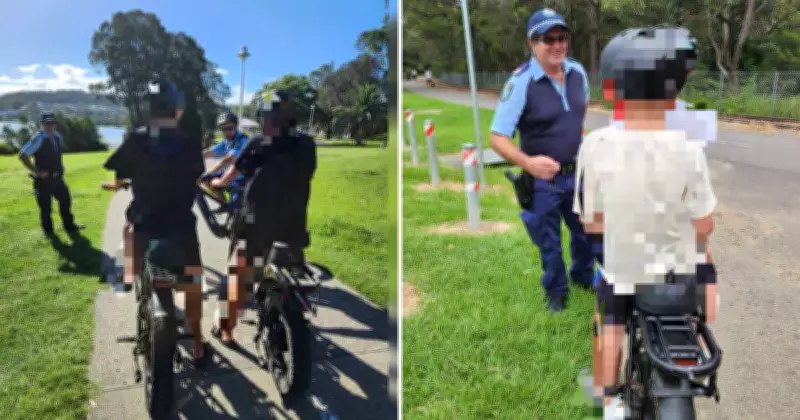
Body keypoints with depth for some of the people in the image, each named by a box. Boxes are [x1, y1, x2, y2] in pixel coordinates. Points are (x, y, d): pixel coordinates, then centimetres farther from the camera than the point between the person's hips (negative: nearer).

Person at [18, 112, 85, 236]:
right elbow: (23, 155, -23)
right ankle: (48, 230, 19)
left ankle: (69, 225, 31)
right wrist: (37, 172, -20)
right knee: (45, 206, 3)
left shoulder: (58, 137, 4)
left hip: (57, 178, 7)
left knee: (65, 199, 15)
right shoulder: (39, 139, -18)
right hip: (43, 179, -7)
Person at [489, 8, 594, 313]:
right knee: (549, 242, 14)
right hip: (543, 179, -5)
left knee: (586, 231, 23)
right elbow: (497, 138, -24)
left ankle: (583, 276, 51)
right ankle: (556, 291, 39)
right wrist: (528, 163, -38)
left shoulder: (577, 72, -5)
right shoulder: (521, 82, -23)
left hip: (578, 172, 5)